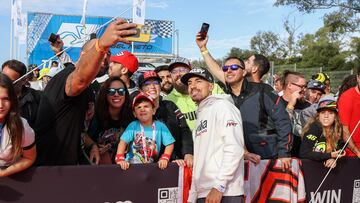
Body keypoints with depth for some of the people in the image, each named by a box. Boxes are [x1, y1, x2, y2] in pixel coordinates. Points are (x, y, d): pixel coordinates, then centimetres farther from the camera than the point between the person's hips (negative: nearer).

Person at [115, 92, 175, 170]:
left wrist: (164, 158, -16)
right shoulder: (133, 126, -4)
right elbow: (123, 142, -12)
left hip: (152, 165, 3)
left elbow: (169, 144, -2)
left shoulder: (160, 126, -2)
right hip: (132, 164, -3)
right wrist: (120, 158, -25)